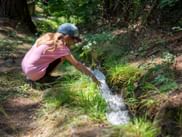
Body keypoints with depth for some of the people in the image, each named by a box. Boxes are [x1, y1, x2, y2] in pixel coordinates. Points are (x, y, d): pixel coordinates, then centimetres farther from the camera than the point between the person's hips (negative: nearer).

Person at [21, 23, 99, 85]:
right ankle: (39, 79, -1)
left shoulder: (48, 36, 7)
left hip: (25, 67, 8)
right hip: (34, 74, -8)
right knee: (61, 57, -5)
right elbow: (77, 64, -10)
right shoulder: (61, 46, -13)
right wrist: (92, 76, -4)